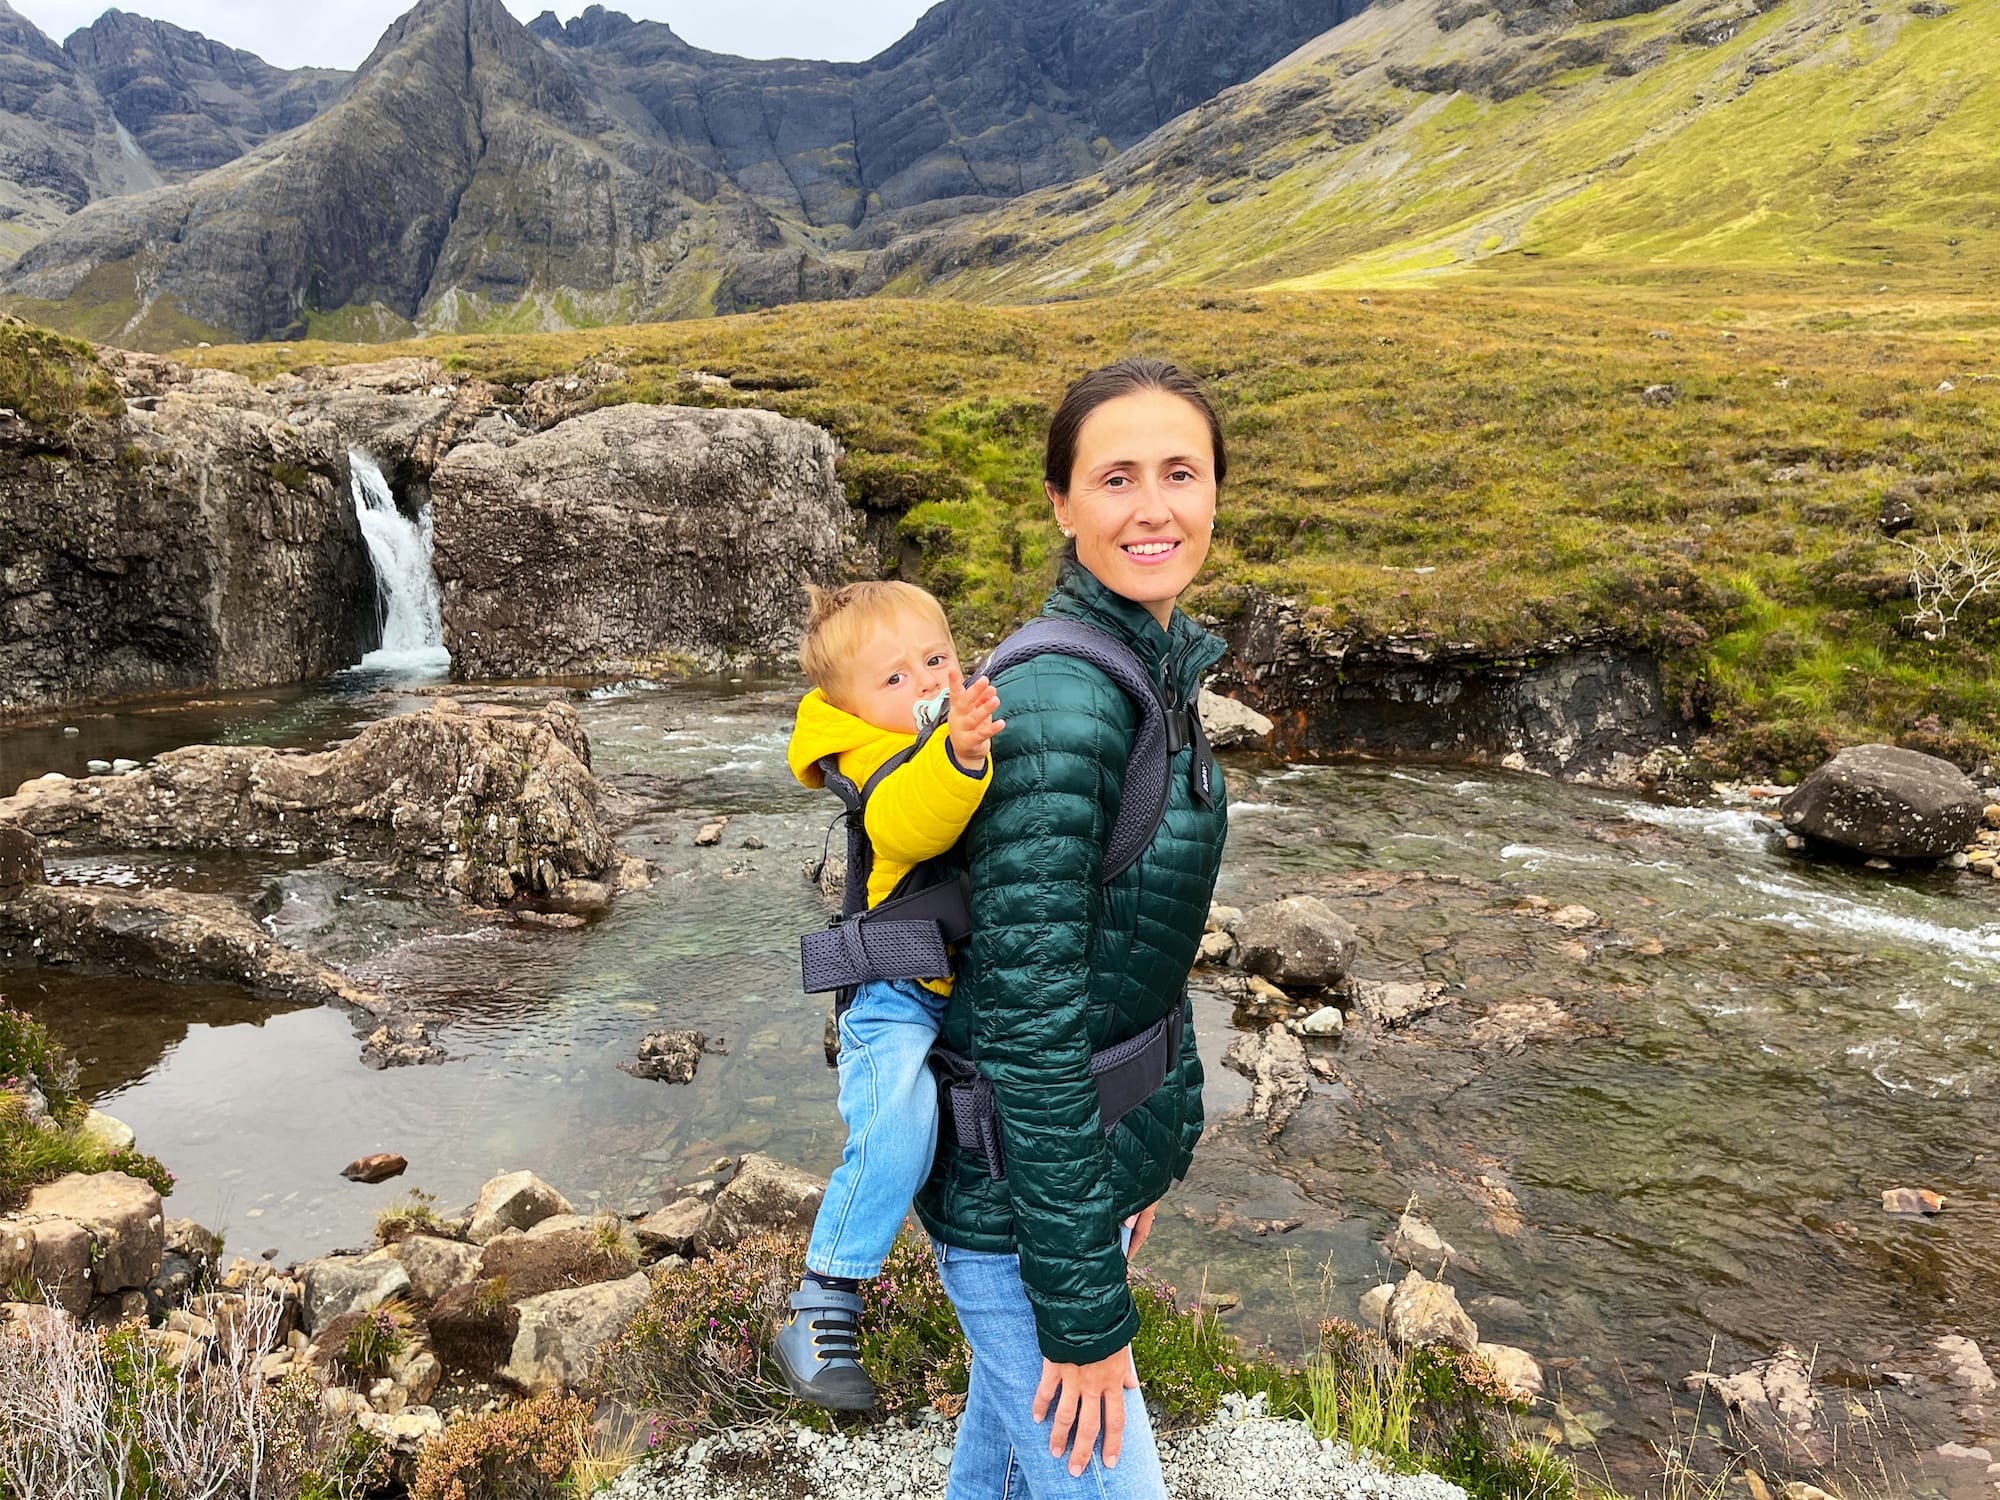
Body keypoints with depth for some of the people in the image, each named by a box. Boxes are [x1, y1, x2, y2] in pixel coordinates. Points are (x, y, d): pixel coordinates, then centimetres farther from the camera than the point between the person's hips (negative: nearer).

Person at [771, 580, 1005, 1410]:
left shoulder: (996, 736, 12)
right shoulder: (880, 759, -12)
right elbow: (905, 821, -38)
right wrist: (956, 756, -56)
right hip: (906, 997, -7)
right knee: (896, 1125, -31)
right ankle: (821, 1308, -12)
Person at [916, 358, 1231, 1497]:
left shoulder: (1158, 668, 2)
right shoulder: (1054, 706, -27)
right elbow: (1030, 1019, -26)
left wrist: (1165, 1135, 16)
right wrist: (1086, 1308, -19)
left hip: (1103, 1133, 9)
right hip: (1018, 1177, -8)